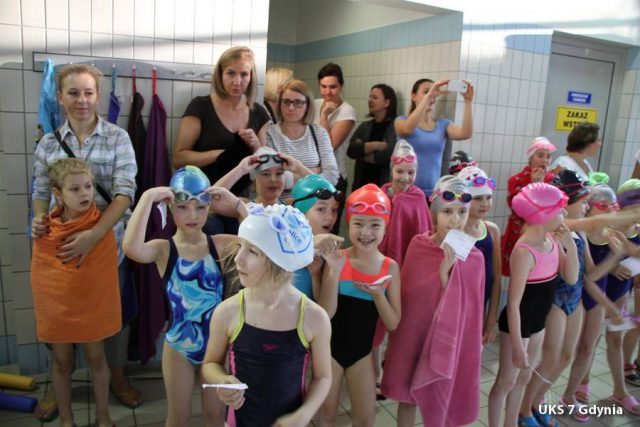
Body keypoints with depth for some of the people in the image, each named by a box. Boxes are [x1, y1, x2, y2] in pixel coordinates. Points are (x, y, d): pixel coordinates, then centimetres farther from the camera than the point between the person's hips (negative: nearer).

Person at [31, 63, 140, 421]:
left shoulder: (117, 137, -6)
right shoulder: (49, 143, 5)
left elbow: (125, 191, -15)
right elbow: (41, 192, 11)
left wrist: (94, 235, -26)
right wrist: (39, 218, -11)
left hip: (109, 241, -2)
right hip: (62, 243, 3)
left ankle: (118, 376, 36)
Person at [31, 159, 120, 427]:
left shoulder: (103, 223, -14)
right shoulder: (45, 229, -11)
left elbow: (107, 267, -2)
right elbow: (40, 273, 0)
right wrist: (44, 306, 3)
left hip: (94, 306, 0)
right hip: (57, 308, 1)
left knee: (97, 359, 14)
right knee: (62, 364, 16)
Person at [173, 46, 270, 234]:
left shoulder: (258, 113, 6)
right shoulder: (200, 106, -6)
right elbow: (179, 158, -11)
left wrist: (255, 145, -9)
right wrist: (220, 153, -22)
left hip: (239, 202, 4)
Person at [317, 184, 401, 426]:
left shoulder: (390, 267, -8)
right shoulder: (337, 259, -14)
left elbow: (392, 324, -5)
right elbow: (325, 313, -19)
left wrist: (378, 294, -23)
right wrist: (334, 271, -29)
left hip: (362, 350, 2)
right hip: (330, 347, -1)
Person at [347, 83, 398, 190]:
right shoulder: (364, 126, 14)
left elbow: (388, 155, -18)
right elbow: (350, 150, -1)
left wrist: (361, 152, -2)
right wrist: (376, 145, -14)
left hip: (385, 187, -5)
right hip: (361, 184, 5)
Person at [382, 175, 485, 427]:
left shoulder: (473, 258, -9)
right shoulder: (418, 246, -9)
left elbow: (465, 308, -9)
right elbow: (406, 295, -5)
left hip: (449, 338, 0)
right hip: (413, 331, 0)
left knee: (440, 400, 14)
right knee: (406, 396, 14)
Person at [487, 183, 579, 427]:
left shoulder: (553, 239, -4)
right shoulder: (525, 252, -28)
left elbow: (571, 278, 1)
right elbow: (513, 303, -25)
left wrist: (570, 244, -13)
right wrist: (517, 347, -22)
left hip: (538, 321, 8)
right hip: (517, 323, -8)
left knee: (524, 377, 22)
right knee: (506, 381, 7)